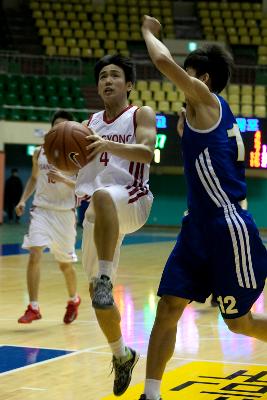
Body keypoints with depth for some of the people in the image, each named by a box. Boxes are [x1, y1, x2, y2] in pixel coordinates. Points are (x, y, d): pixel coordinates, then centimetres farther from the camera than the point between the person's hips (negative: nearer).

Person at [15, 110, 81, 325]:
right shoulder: (40, 152, 6)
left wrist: (63, 179, -25)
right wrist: (23, 200, 6)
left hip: (64, 212, -2)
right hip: (41, 210, 2)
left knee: (65, 263, 10)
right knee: (34, 255, -17)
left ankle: (74, 300, 38)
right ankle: (33, 307, -13)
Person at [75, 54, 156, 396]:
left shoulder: (141, 114, 4)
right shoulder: (90, 123, 19)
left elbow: (146, 151, -14)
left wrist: (109, 145, -31)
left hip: (132, 199, -6)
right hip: (97, 210, 6)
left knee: (102, 197, -43)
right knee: (96, 292, 6)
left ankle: (105, 278, -42)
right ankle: (121, 355, 26)